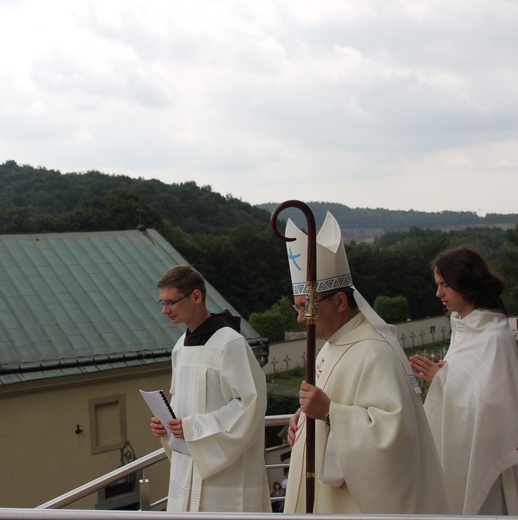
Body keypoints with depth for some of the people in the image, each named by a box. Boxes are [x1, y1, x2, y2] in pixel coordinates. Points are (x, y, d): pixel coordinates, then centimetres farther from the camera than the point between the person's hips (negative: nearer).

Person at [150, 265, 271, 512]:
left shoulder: (229, 344, -14)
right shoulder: (181, 345, 11)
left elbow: (251, 402, -17)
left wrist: (195, 427, -19)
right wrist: (166, 421, 0)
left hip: (225, 470, -7)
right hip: (186, 469, 7)